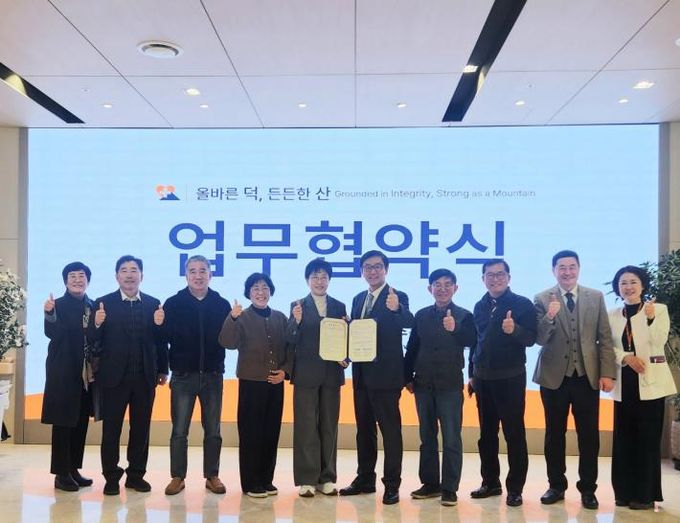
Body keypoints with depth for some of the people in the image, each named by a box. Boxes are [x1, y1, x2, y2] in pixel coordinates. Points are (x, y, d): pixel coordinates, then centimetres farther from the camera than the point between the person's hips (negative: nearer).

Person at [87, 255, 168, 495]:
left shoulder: (154, 304, 4)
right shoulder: (104, 303, -1)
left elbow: (160, 340, 2)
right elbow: (93, 341, -5)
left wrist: (163, 370, -3)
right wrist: (96, 325, -24)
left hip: (145, 377, 2)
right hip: (114, 376, -2)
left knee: (141, 428, 10)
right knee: (111, 429, 6)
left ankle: (136, 475, 22)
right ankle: (111, 477, 17)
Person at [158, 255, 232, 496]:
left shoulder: (222, 304, 1)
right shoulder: (174, 303, -1)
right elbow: (165, 338, -5)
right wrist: (160, 325, -24)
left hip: (212, 376, 1)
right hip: (183, 376, -1)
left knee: (213, 431, 10)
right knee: (179, 431, 6)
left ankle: (212, 476, 23)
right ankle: (177, 476, 19)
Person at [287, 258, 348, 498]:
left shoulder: (339, 307, 10)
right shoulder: (298, 306, 3)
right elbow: (291, 342, -3)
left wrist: (345, 359, -9)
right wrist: (296, 322, -20)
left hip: (332, 374, 3)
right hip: (306, 374, -2)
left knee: (329, 426, 8)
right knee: (306, 426, 0)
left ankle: (327, 478, 17)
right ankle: (307, 479, 6)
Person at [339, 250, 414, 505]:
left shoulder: (397, 297, -9)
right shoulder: (358, 299, 13)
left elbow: (409, 323, -28)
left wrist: (396, 309, -47)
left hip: (385, 374, -7)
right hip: (361, 373, 7)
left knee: (390, 429, 0)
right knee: (364, 428, 15)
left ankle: (392, 485, 8)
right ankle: (365, 479, 27)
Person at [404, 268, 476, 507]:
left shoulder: (464, 315, -3)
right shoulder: (421, 315, 7)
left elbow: (471, 341, -19)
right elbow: (411, 348, 8)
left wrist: (455, 329, -37)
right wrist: (408, 377, 5)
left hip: (450, 384, -4)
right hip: (423, 384, 4)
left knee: (451, 438, 0)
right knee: (427, 437, 12)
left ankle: (450, 488, 8)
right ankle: (430, 483, 23)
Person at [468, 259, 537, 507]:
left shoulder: (522, 304, -6)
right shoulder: (480, 306, 9)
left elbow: (531, 338, -11)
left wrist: (514, 330, -31)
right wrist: (472, 373, 14)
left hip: (510, 378, -5)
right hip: (483, 379, 5)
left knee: (514, 434, 1)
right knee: (486, 434, 11)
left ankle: (515, 488, 9)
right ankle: (490, 482, 23)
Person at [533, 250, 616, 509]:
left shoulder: (596, 297, 4)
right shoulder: (542, 299, -2)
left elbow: (605, 338, 3)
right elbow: (539, 339, -8)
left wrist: (607, 373, -5)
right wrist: (549, 317, -27)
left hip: (588, 376, 1)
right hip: (554, 376, -1)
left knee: (589, 435, 6)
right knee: (554, 434, 9)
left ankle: (588, 489, 20)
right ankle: (556, 485, 23)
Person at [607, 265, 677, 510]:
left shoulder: (659, 309, -1)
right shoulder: (612, 315, 7)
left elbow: (659, 342, -14)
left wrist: (650, 318, -28)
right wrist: (627, 357, -15)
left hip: (650, 381, -3)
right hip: (624, 382, 3)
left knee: (647, 438, 0)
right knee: (623, 438, 7)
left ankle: (645, 493, 10)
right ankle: (624, 492, 17)